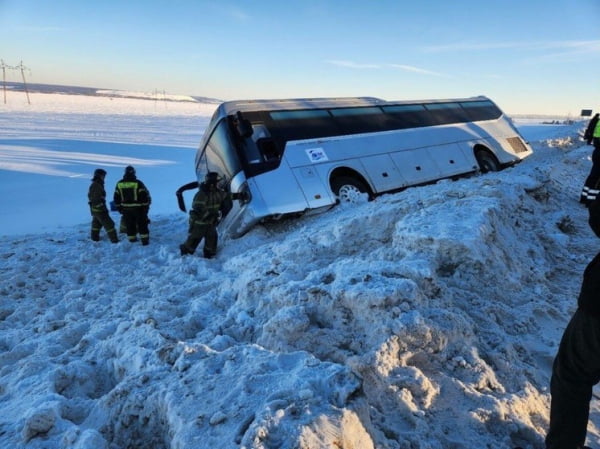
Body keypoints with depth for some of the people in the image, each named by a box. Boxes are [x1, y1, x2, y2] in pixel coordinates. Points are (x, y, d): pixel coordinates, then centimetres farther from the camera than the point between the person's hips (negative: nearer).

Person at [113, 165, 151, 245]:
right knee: (142, 224, 6)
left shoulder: (119, 184, 1)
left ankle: (132, 240, 20)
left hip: (126, 209, 3)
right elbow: (145, 196, -11)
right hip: (138, 209, -3)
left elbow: (116, 198, 7)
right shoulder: (138, 183, -13)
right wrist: (146, 207, 0)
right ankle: (145, 240, 6)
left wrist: (119, 208, 17)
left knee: (129, 225, 13)